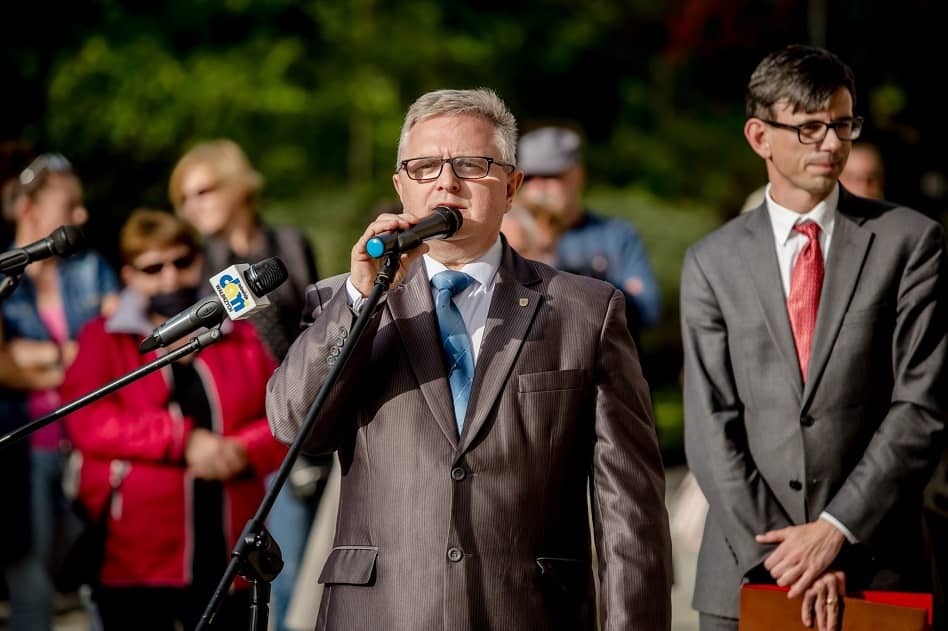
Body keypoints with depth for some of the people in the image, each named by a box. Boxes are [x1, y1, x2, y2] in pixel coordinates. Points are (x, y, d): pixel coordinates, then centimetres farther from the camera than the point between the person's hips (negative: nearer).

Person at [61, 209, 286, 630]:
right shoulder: (104, 340, 7)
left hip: (225, 558, 3)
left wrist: (244, 452, -13)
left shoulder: (240, 338, 15)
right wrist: (183, 439, -18)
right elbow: (86, 421, -10)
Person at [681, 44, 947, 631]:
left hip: (875, 564, -1)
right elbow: (711, 427, 1)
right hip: (746, 571, 1)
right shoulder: (712, 263, 6)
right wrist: (784, 554, -10)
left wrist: (836, 529, -12)